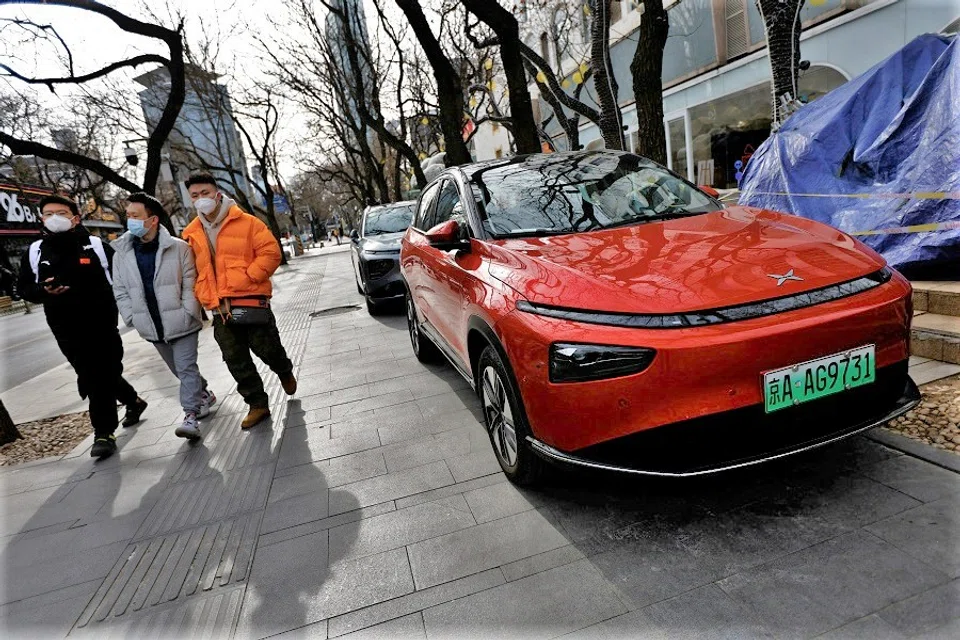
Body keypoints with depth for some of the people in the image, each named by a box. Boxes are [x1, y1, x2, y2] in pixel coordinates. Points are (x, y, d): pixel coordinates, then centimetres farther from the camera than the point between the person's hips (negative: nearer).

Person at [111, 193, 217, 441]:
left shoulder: (178, 247, -8)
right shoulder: (121, 253, 3)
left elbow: (190, 284, -8)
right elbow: (120, 292, 7)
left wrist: (187, 314, -15)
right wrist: (134, 319, -1)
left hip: (181, 323, -5)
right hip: (152, 327, 5)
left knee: (186, 368, -6)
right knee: (178, 369, 17)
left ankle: (190, 415, -5)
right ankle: (204, 395, 37)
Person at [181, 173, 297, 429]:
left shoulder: (246, 222, -2)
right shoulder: (191, 234, 11)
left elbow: (270, 252, -7)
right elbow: (192, 273, 13)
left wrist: (245, 279, -15)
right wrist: (210, 299, -1)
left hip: (251, 301, -4)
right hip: (220, 309, 5)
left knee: (266, 348, 2)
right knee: (236, 361, 7)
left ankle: (285, 372, 36)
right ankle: (257, 405, 20)